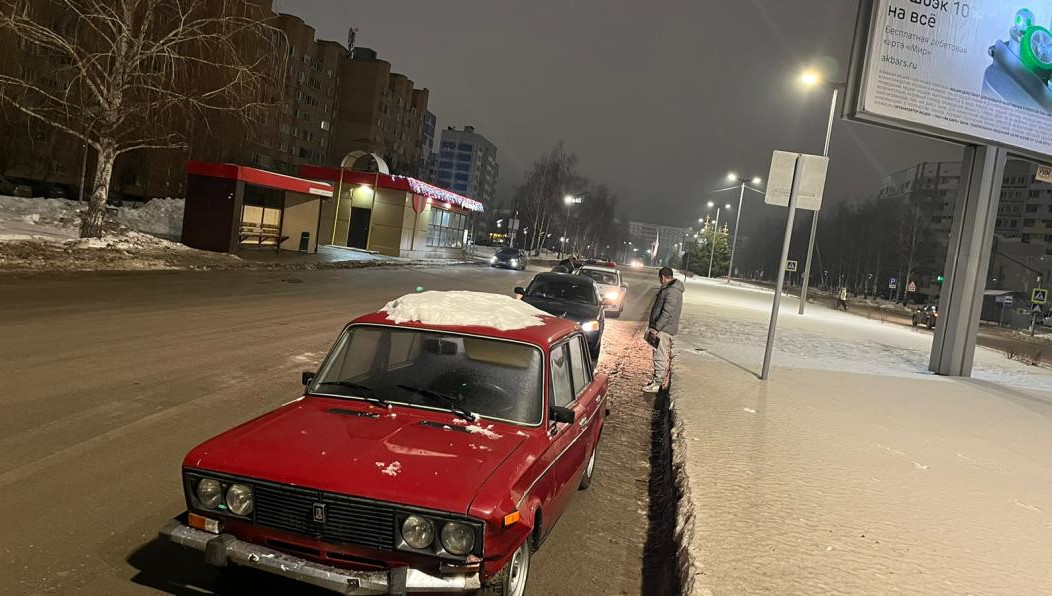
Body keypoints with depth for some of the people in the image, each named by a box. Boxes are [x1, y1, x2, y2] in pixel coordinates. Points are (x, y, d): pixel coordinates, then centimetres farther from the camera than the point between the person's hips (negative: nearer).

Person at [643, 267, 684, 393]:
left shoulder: (672, 291, -19)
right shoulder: (668, 289, 15)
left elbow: (667, 313, -25)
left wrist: (656, 328, -24)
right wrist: (654, 327, 23)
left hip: (664, 329, -11)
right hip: (662, 329, 11)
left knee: (660, 357, -7)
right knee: (662, 356, 16)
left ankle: (657, 384, -4)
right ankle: (661, 379, 23)